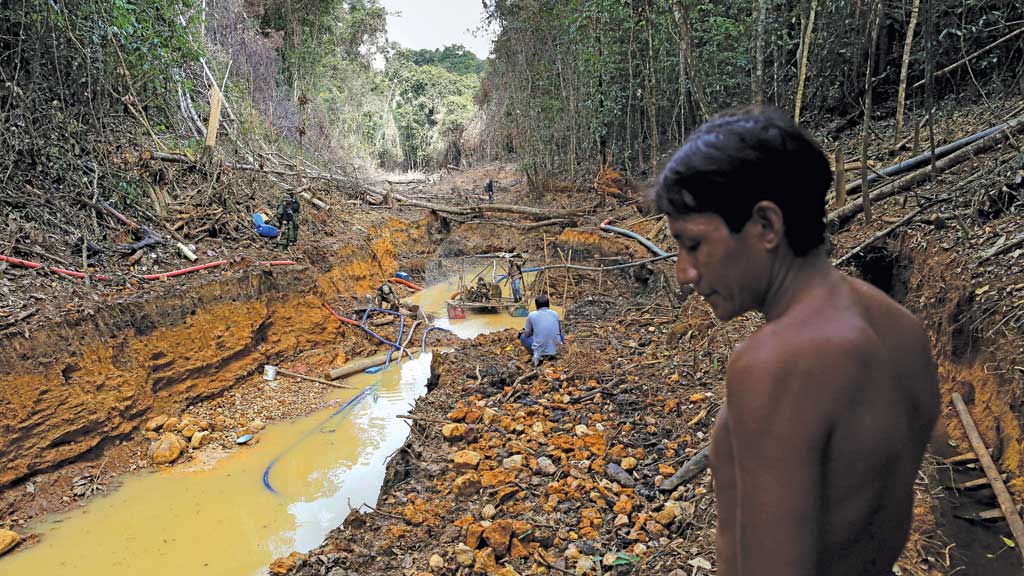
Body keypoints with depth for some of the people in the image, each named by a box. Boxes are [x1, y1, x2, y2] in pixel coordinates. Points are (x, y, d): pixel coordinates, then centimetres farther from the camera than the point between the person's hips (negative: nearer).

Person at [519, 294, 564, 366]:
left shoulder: (532, 315, -3)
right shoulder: (555, 313, 5)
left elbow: (527, 334, 5)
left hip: (540, 351, -3)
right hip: (556, 350, 4)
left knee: (523, 336, 22)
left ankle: (537, 356, 5)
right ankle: (553, 354, 16)